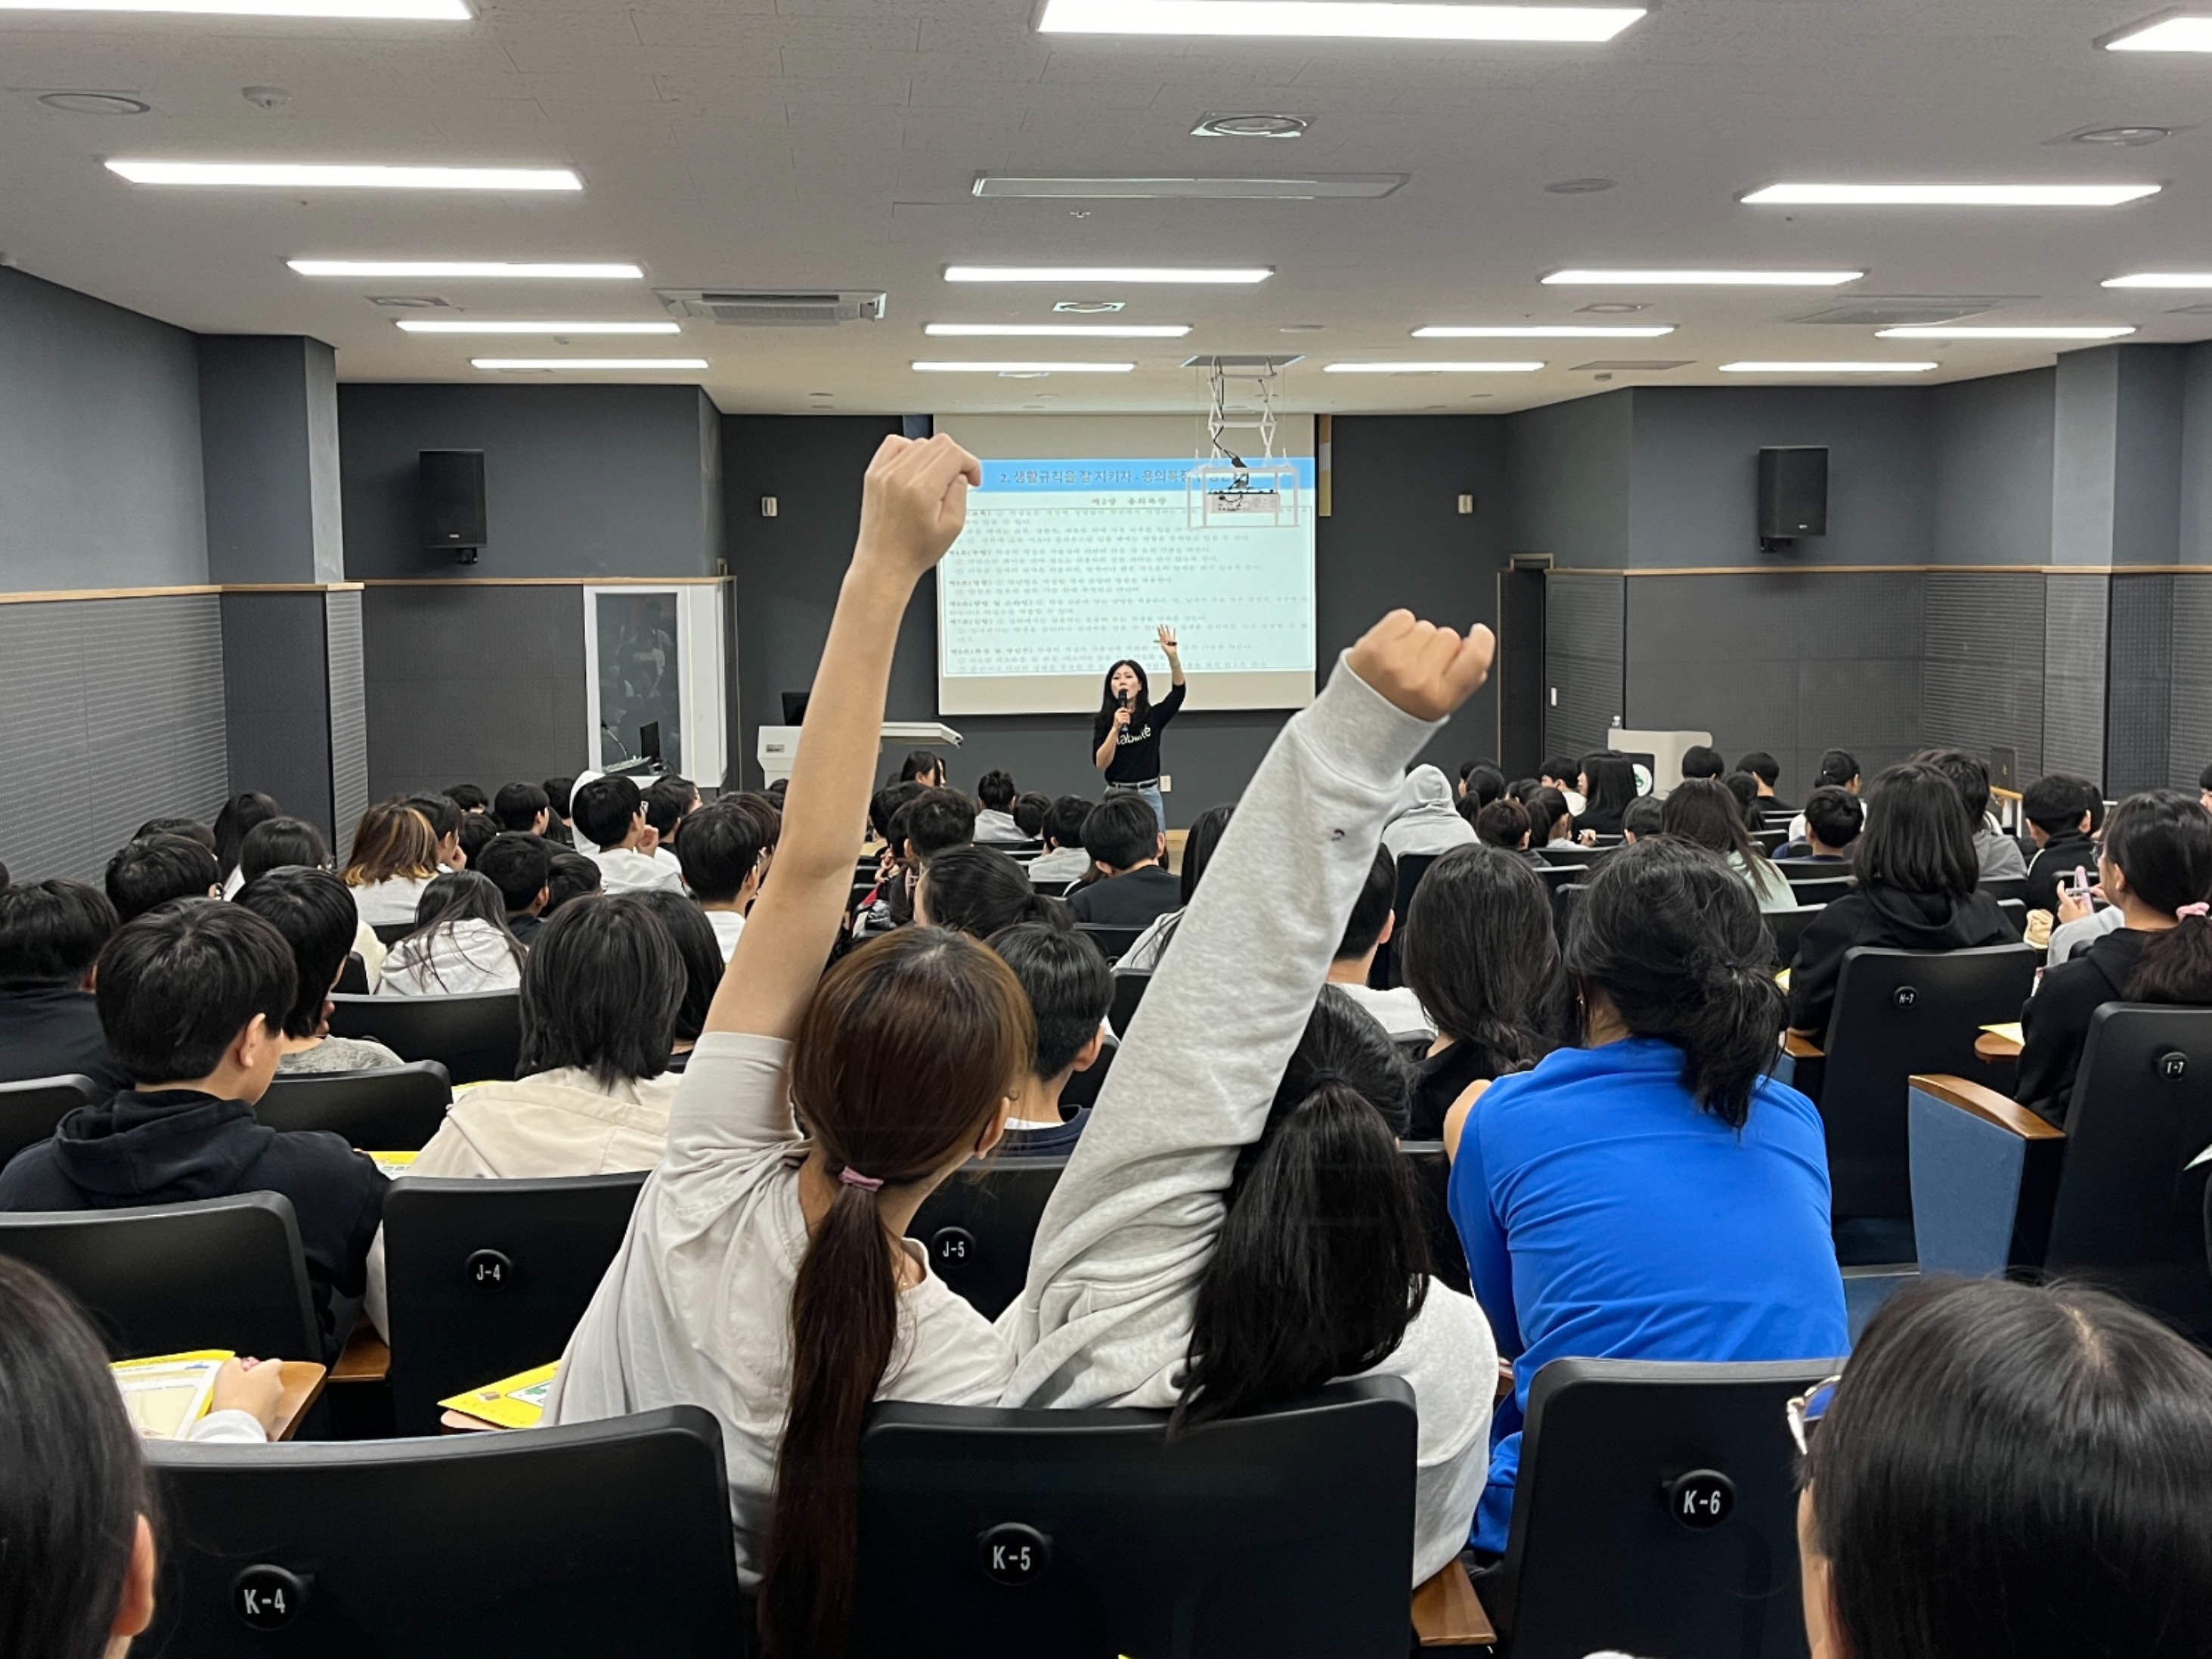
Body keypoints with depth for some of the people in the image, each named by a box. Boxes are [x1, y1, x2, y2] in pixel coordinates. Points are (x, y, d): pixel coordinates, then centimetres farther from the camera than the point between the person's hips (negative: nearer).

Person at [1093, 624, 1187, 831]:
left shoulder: (1153, 716, 3)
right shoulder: (1103, 721, 0)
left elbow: (1179, 691, -9)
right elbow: (1100, 764, -9)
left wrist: (1172, 656, -23)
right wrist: (1115, 728, -20)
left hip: (1149, 795, 1)